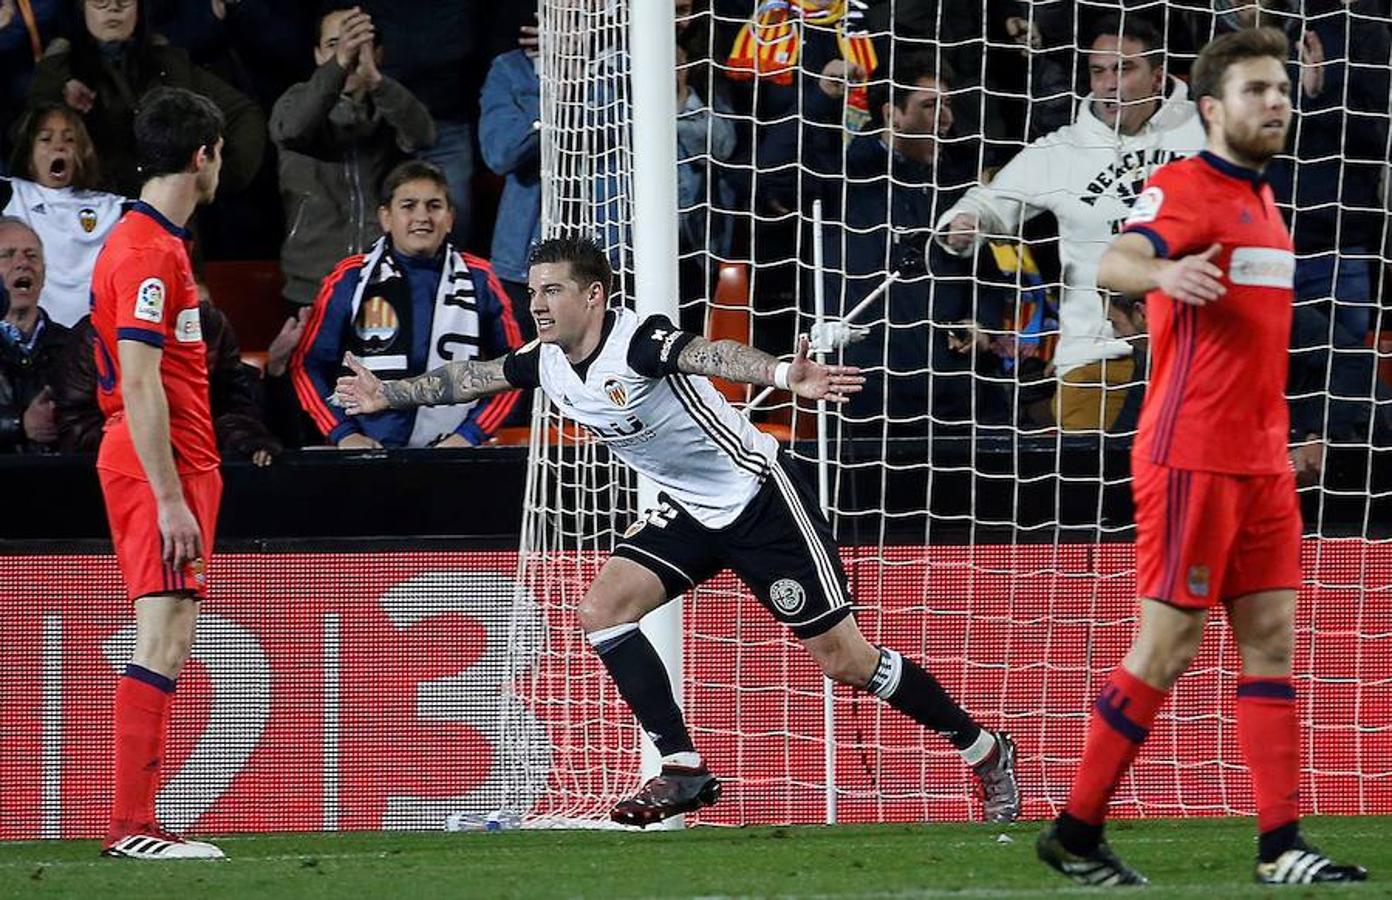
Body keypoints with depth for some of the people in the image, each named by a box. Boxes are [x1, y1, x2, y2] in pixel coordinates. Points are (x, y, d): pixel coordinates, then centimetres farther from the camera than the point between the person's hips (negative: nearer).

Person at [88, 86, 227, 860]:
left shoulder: (157, 242, 17)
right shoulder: (148, 251, -14)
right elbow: (139, 386, -20)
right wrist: (170, 498, -22)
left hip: (175, 467, 10)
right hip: (160, 468, -10)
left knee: (171, 645, 10)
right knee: (162, 643, -12)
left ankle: (139, 825, 11)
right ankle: (132, 826, -14)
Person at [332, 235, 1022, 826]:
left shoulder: (637, 341, -26)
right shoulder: (548, 362, -2)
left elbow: (710, 354, -46)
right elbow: (472, 377, 17)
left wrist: (785, 376, -64)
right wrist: (388, 394, 22)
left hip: (760, 496, -8)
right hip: (689, 510, 8)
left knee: (842, 659, -6)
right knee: (602, 611, -7)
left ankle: (985, 752, 11)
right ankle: (683, 770, -2)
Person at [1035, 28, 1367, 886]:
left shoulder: (1260, 198, 16)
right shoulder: (1186, 187, -10)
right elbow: (1115, 262, -29)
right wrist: (1163, 271, -52)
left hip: (1260, 462, 8)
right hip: (1193, 457, -8)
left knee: (1272, 639, 2)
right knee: (1166, 648, -6)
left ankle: (1281, 846, 1)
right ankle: (1075, 831, 5)